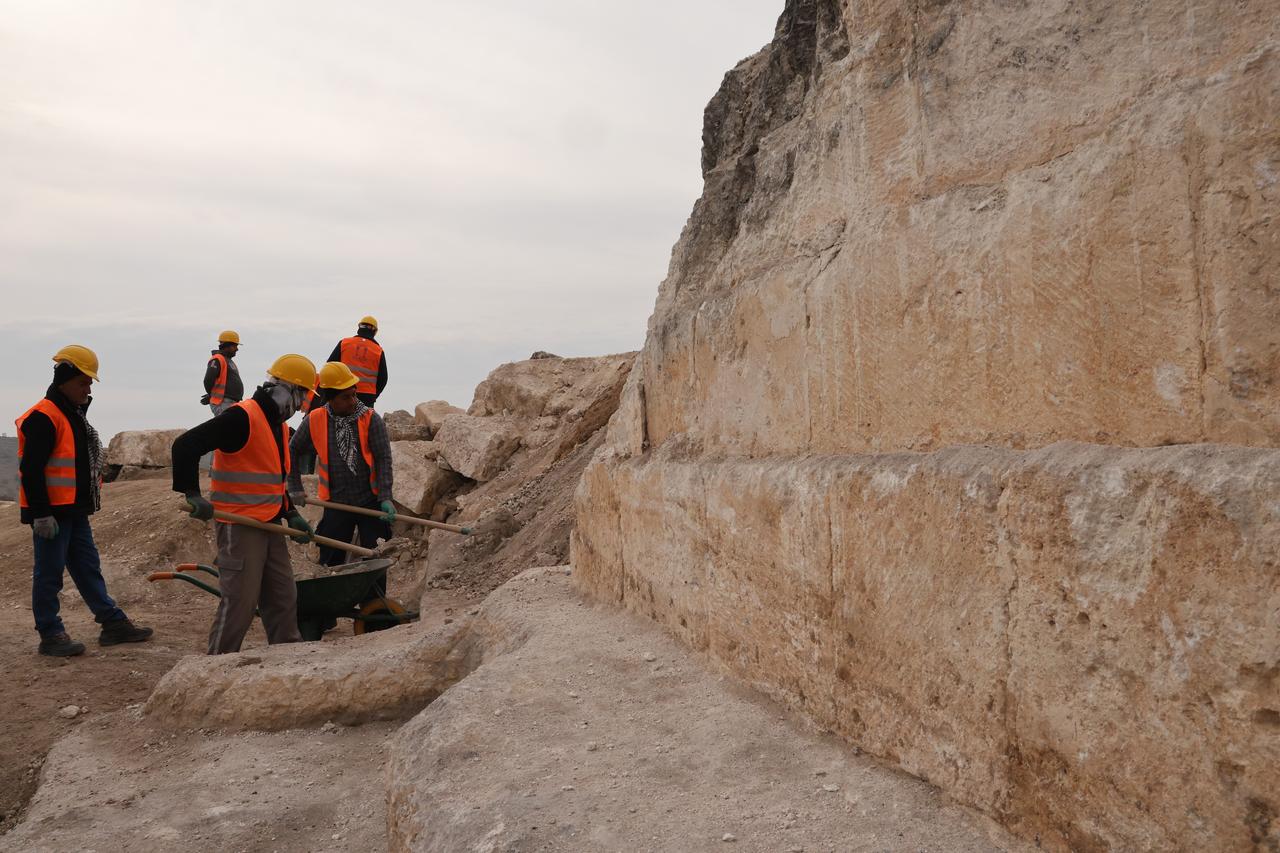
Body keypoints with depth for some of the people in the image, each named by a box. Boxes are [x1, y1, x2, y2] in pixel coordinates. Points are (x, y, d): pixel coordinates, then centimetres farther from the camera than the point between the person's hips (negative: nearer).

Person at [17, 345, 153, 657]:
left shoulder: (74, 414, 16)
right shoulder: (43, 417, -16)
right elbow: (31, 470, -21)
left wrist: (87, 501, 24)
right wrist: (41, 514, -22)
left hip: (75, 511, 10)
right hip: (51, 514, -10)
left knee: (89, 567, 13)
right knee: (50, 573, 0)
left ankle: (113, 623, 19)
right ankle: (51, 636, 9)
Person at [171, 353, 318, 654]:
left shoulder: (279, 425, 14)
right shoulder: (242, 418, -17)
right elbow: (185, 445, -23)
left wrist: (291, 515, 15)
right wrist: (192, 493, -25)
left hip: (269, 524, 9)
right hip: (238, 525, -9)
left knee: (283, 596, 15)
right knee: (240, 601, -5)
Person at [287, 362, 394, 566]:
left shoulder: (371, 419, -7)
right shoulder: (315, 420, -2)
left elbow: (383, 459, -10)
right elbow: (292, 452, 13)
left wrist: (385, 498, -19)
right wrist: (295, 489, 8)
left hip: (370, 501, -2)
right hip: (336, 503, 2)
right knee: (330, 564, 9)